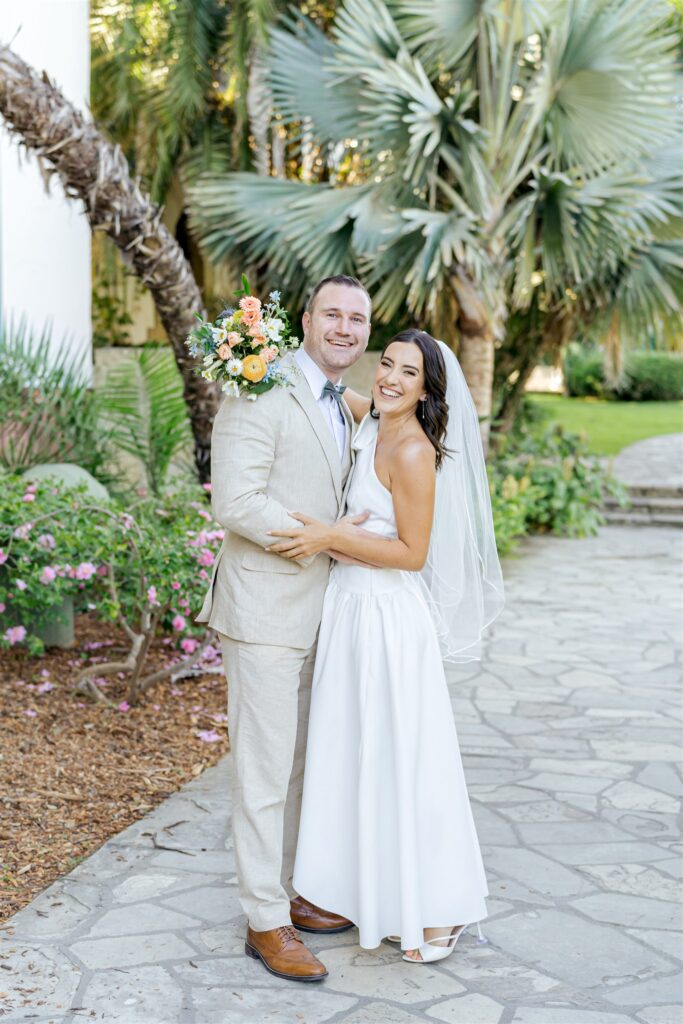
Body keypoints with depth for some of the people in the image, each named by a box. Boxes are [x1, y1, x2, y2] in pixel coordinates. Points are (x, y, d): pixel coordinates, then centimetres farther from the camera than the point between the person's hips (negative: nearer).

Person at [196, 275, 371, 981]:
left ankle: (287, 892, 31)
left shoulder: (340, 408, 15)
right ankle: (265, 922, 10)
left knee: (295, 764, 18)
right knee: (263, 770, -1)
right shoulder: (262, 393, -14)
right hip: (265, 611, -9)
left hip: (314, 612, 9)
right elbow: (235, 504, -21)